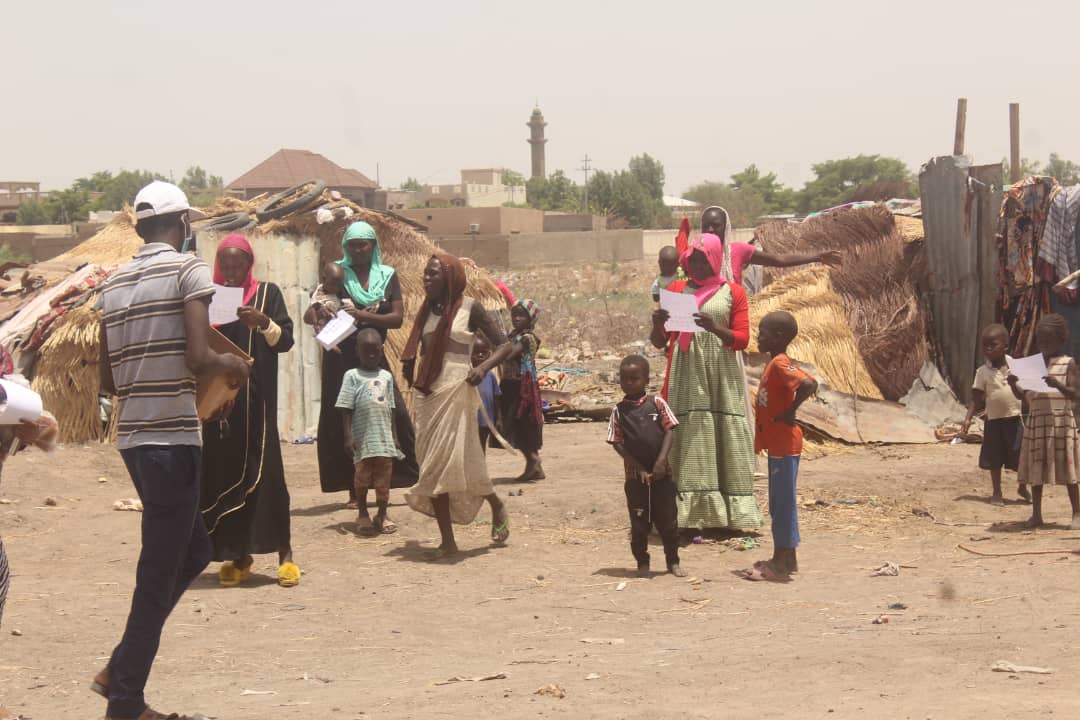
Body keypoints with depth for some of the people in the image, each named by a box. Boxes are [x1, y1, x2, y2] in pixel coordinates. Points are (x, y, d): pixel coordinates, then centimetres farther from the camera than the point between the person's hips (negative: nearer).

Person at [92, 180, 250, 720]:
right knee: (159, 573, 1)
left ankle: (120, 670, 18)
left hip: (132, 437, 8)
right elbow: (198, 358, -18)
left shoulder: (113, 285, 13)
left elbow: (108, 380, 14)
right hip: (173, 438, -8)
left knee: (192, 552, 21)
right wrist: (232, 366, 2)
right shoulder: (188, 270, -8)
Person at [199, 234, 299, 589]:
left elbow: (285, 340, -4)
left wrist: (264, 322, -23)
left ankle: (284, 553, -4)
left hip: (256, 400, -2)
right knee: (224, 473, 0)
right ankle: (237, 556, 8)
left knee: (265, 471, -8)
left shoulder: (267, 293, 5)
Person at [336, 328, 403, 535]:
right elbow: (346, 409, -5)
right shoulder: (353, 376, -1)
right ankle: (362, 514, 18)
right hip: (363, 438, -3)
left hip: (384, 437, 4)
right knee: (362, 477, 4)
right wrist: (348, 436, -11)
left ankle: (382, 515, 16)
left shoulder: (386, 376, 12)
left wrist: (394, 436, 13)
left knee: (384, 478, 5)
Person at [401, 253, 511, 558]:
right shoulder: (428, 310, 13)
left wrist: (483, 368, -20)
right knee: (432, 465, 3)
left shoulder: (469, 307, -3)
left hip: (456, 391, -6)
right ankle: (447, 541, 7)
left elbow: (504, 344, -5)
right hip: (427, 393, 6)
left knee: (457, 460, -10)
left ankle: (497, 507, 18)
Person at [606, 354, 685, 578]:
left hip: (661, 473, 0)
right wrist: (640, 469, -11)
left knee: (668, 519, 6)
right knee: (639, 522, 5)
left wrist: (661, 461, -15)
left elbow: (668, 432, -3)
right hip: (635, 475, 0)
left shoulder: (657, 404, 0)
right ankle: (642, 563, 17)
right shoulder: (619, 411, -1)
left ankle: (673, 561, 19)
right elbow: (618, 444, -3)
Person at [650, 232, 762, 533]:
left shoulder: (732, 292, 6)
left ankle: (736, 511, -1)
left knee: (727, 435, -3)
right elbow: (659, 341, 12)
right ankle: (692, 511, -6)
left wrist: (714, 327, -19)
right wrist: (657, 324, -10)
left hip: (723, 375, -1)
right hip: (687, 374, 1)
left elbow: (742, 338, -2)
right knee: (690, 435, -5)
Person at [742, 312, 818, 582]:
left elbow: (808, 384, -33)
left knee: (783, 502, -6)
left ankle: (781, 565, -4)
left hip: (784, 445, -10)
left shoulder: (780, 363, -18)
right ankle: (786, 559, 23)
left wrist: (790, 411, -23)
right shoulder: (775, 364, 13)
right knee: (779, 502, 16)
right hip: (777, 445, 10)